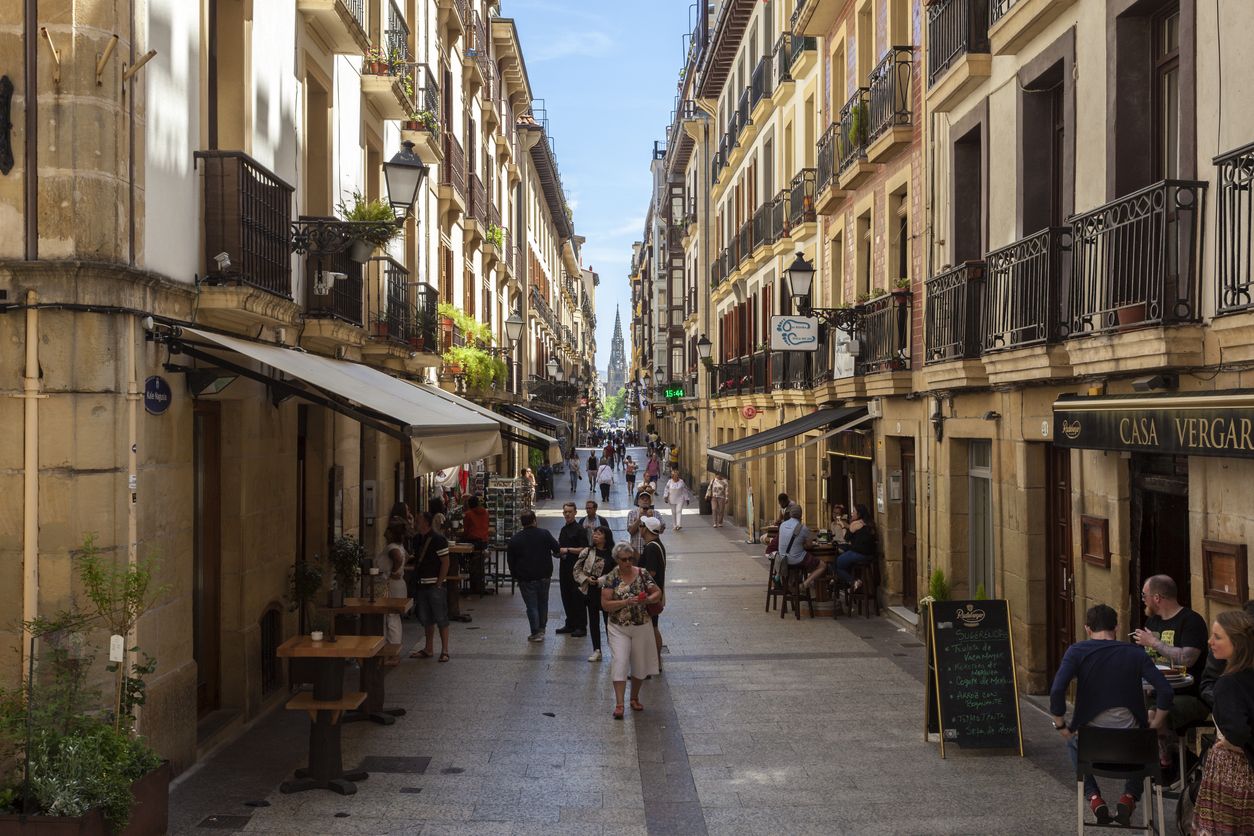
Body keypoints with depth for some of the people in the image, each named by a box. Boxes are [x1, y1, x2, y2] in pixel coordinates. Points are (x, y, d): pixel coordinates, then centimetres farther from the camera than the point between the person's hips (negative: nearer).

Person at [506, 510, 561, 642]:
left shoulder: (515, 539, -5)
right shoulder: (544, 534, -5)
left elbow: (510, 560, 0)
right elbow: (557, 549, -1)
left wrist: (515, 576, 11)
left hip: (526, 578, -2)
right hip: (544, 576, 2)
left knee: (532, 605, 3)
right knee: (543, 603, 18)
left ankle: (536, 633, 4)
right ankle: (542, 629, 24)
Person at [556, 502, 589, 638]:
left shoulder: (580, 529, -9)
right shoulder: (563, 529, 15)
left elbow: (584, 549, -14)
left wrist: (568, 550, -18)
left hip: (576, 567, -8)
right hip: (564, 566, 8)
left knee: (578, 597, -4)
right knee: (566, 596, 11)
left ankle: (581, 627, 1)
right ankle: (570, 625, 20)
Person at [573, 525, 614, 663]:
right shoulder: (588, 552, 2)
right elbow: (577, 569, 6)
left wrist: (600, 581, -16)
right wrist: (586, 579, -8)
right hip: (591, 591, 3)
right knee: (593, 620, 8)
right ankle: (596, 650, 16)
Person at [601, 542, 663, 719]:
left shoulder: (642, 574, -2)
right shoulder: (611, 578, -7)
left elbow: (658, 593, 4)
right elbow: (605, 605, -12)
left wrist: (648, 599, -18)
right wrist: (627, 602, -23)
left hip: (642, 627, 2)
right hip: (619, 628, -2)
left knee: (640, 664, 11)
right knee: (619, 662, -12)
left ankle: (634, 698, 31)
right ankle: (619, 704, -11)